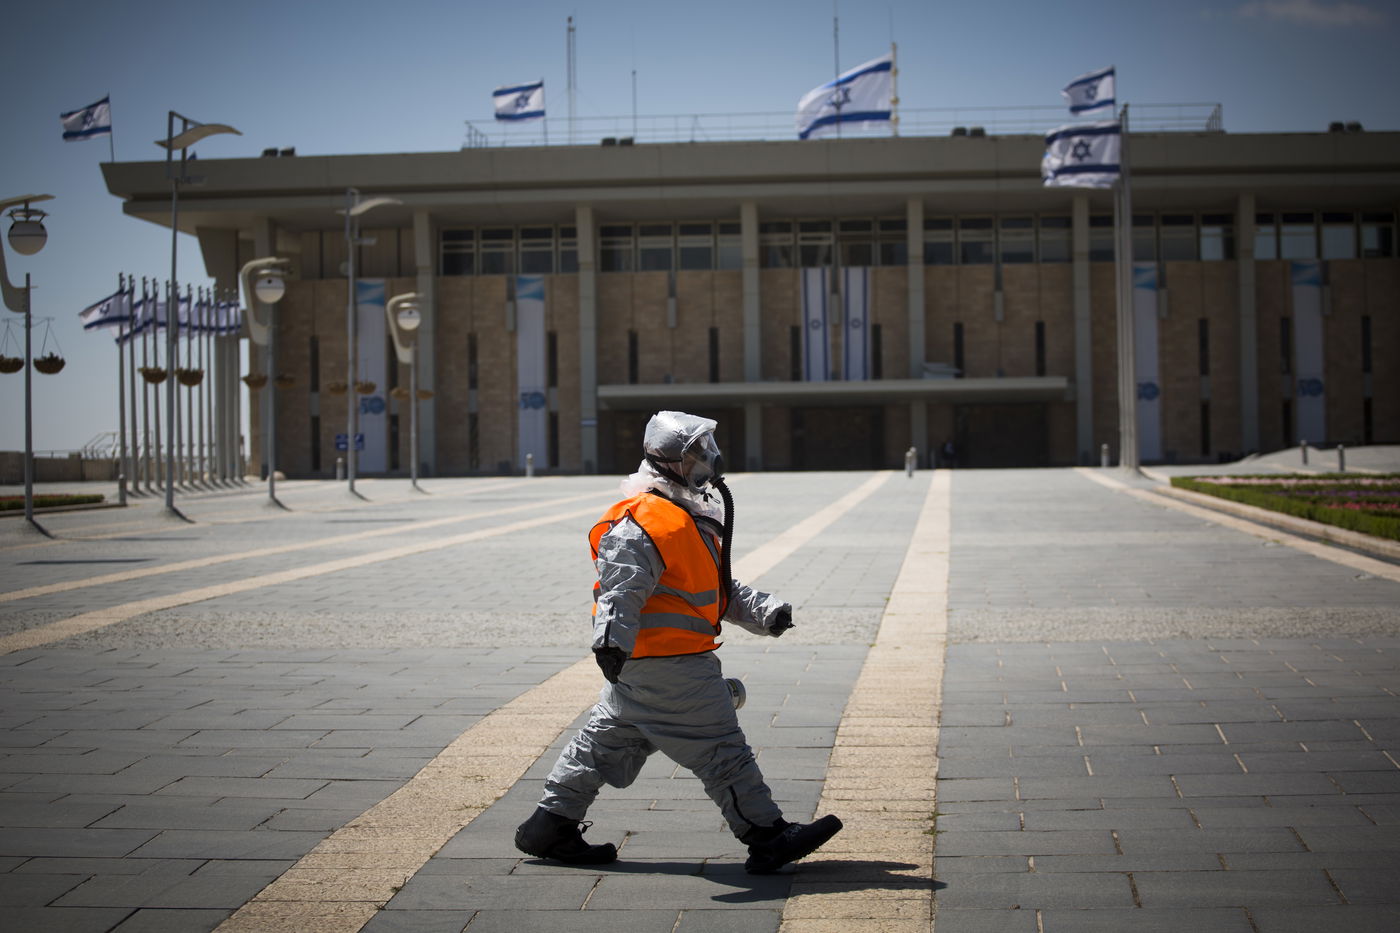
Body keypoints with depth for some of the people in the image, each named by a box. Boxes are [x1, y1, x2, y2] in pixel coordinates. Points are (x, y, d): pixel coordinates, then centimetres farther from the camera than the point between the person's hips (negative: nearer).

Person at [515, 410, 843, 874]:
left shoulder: (691, 518, 18)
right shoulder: (644, 523, -17)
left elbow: (721, 588, 25)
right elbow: (621, 588, -28)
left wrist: (765, 612, 14)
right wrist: (612, 642, -39)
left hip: (644, 668, 11)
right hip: (668, 667, -11)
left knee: (607, 741, 16)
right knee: (721, 749, -4)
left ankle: (550, 827, 24)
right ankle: (768, 839, 3)